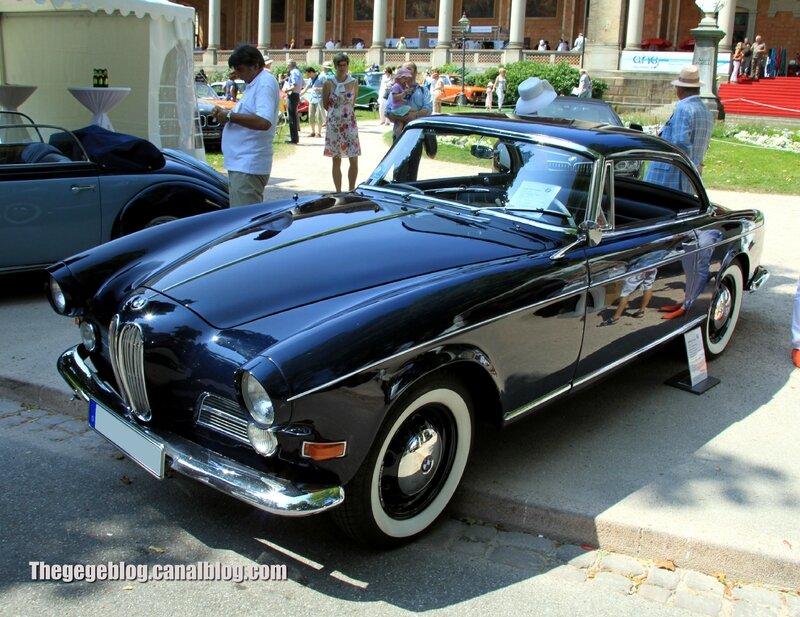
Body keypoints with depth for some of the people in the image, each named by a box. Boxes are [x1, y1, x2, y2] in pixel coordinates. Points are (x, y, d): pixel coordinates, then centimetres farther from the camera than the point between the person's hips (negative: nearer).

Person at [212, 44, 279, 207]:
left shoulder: (265, 83, -12)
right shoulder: (254, 84, 20)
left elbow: (263, 122, -26)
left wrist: (230, 116, -18)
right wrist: (225, 114, 11)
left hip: (249, 165, -11)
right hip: (241, 163, 11)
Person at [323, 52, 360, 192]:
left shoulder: (354, 82, 1)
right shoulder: (329, 83, -3)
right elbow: (325, 104, 7)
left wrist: (346, 112, 13)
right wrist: (336, 112, 12)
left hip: (350, 124, 1)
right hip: (334, 125, -1)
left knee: (354, 160, -5)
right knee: (336, 161, 5)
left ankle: (351, 190, 8)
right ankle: (338, 192, 13)